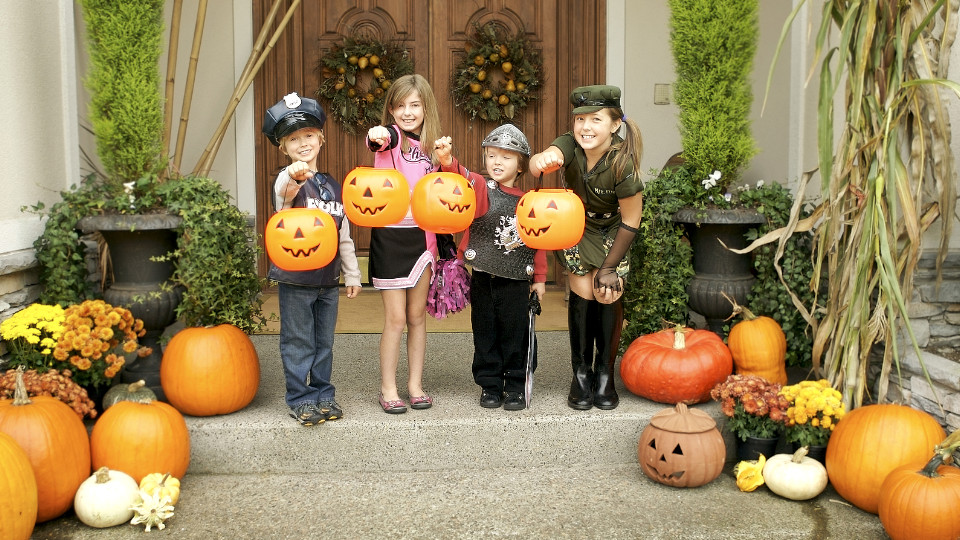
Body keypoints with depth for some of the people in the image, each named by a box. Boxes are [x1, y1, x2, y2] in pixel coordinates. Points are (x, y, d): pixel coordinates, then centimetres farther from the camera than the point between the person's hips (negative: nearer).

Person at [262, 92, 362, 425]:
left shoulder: (331, 185, 11)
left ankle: (323, 394, 25)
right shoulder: (288, 181, -7)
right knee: (298, 343, 3)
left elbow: (344, 234, 16)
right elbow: (285, 192, -36)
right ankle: (300, 399, 15)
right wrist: (294, 178, -59)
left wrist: (352, 274, 16)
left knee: (324, 342, 13)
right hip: (295, 278, -5)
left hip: (328, 278, 5)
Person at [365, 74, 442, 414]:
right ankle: (388, 389, 12)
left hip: (421, 236, 5)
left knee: (417, 315, 12)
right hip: (390, 236, -5)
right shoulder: (392, 136, -7)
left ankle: (416, 385, 23)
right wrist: (376, 137, -54)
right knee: (396, 318, -2)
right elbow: (380, 140, -34)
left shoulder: (429, 146, 10)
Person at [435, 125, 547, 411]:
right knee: (485, 333, 8)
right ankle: (489, 385, 22)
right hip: (483, 279, 0)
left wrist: (539, 278, 9)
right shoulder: (481, 188, -2)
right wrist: (448, 161, -45)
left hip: (516, 281, 1)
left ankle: (516, 386, 20)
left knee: (516, 333, 6)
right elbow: (463, 178, -24)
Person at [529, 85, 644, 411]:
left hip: (611, 231, -1)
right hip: (577, 226, 2)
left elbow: (631, 221, -21)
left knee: (608, 295, -8)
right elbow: (538, 164, -50)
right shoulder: (570, 145, -27)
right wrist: (543, 161, -75)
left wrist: (610, 266, -15)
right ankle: (581, 372, 7)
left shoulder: (622, 162, -32)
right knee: (583, 291, -8)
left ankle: (605, 374, 10)